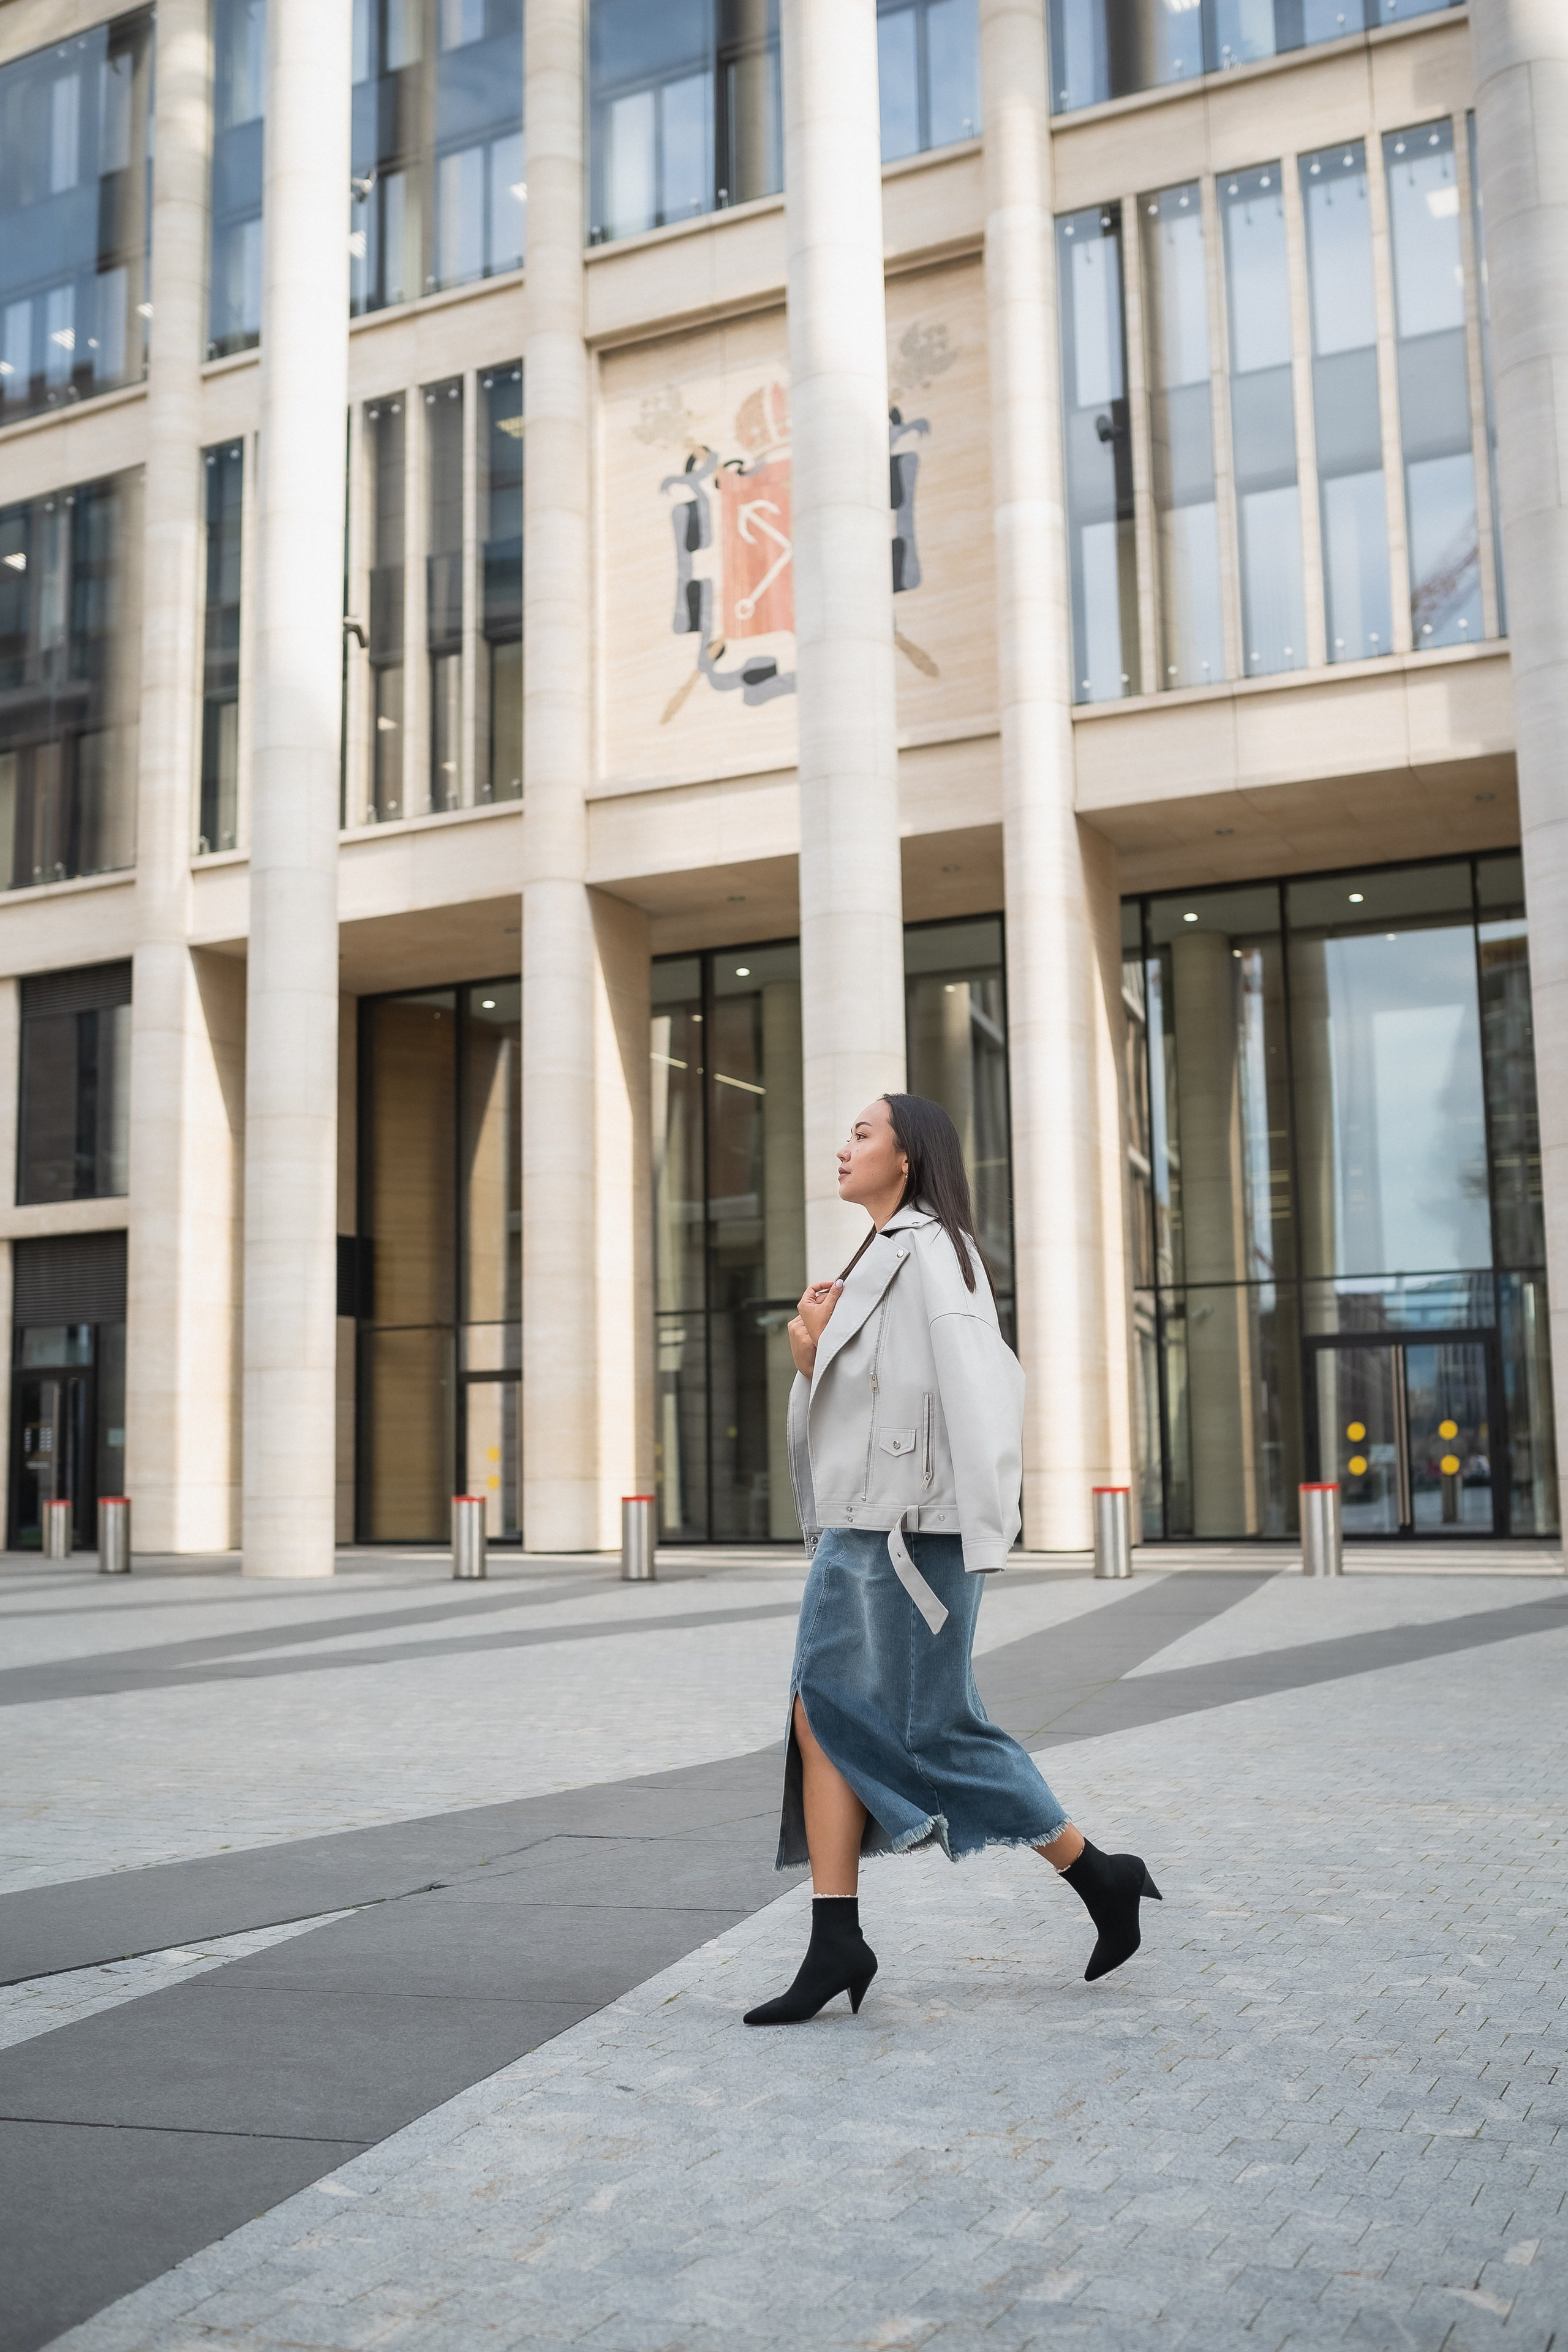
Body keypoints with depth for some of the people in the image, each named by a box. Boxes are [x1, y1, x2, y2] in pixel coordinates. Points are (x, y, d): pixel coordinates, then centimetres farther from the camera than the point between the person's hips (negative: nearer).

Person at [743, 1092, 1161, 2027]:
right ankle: (836, 1943, 5)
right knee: (825, 1723, 3)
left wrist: (985, 1529, -26)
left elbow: (974, 1383, -19)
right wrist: (812, 1356, 0)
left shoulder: (931, 1251, -8)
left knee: (936, 1729, -4)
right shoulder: (880, 1261, 20)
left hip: (909, 1532, -9)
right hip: (855, 1531, 9)